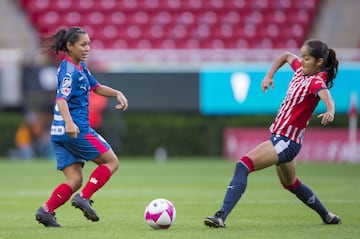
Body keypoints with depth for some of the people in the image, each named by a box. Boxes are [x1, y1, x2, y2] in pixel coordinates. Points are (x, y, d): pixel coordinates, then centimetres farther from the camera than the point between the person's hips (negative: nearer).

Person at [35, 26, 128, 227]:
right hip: (76, 129, -9)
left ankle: (47, 210, -8)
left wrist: (117, 93, 10)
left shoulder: (80, 67, 16)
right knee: (111, 162, 1)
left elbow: (96, 87, 29)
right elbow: (61, 99, -27)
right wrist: (69, 122, -44)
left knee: (75, 180, 5)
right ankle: (84, 198, -8)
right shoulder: (69, 70, -14)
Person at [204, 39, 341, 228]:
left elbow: (328, 99, -40)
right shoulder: (301, 69, 5)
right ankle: (327, 216, 46)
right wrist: (269, 75, 14)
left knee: (243, 165, -24)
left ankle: (221, 216, -32)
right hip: (280, 136, 10)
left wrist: (329, 112, -61)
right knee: (291, 184, 29)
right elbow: (286, 56, 26)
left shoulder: (316, 82, -17)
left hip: (287, 141, -10)